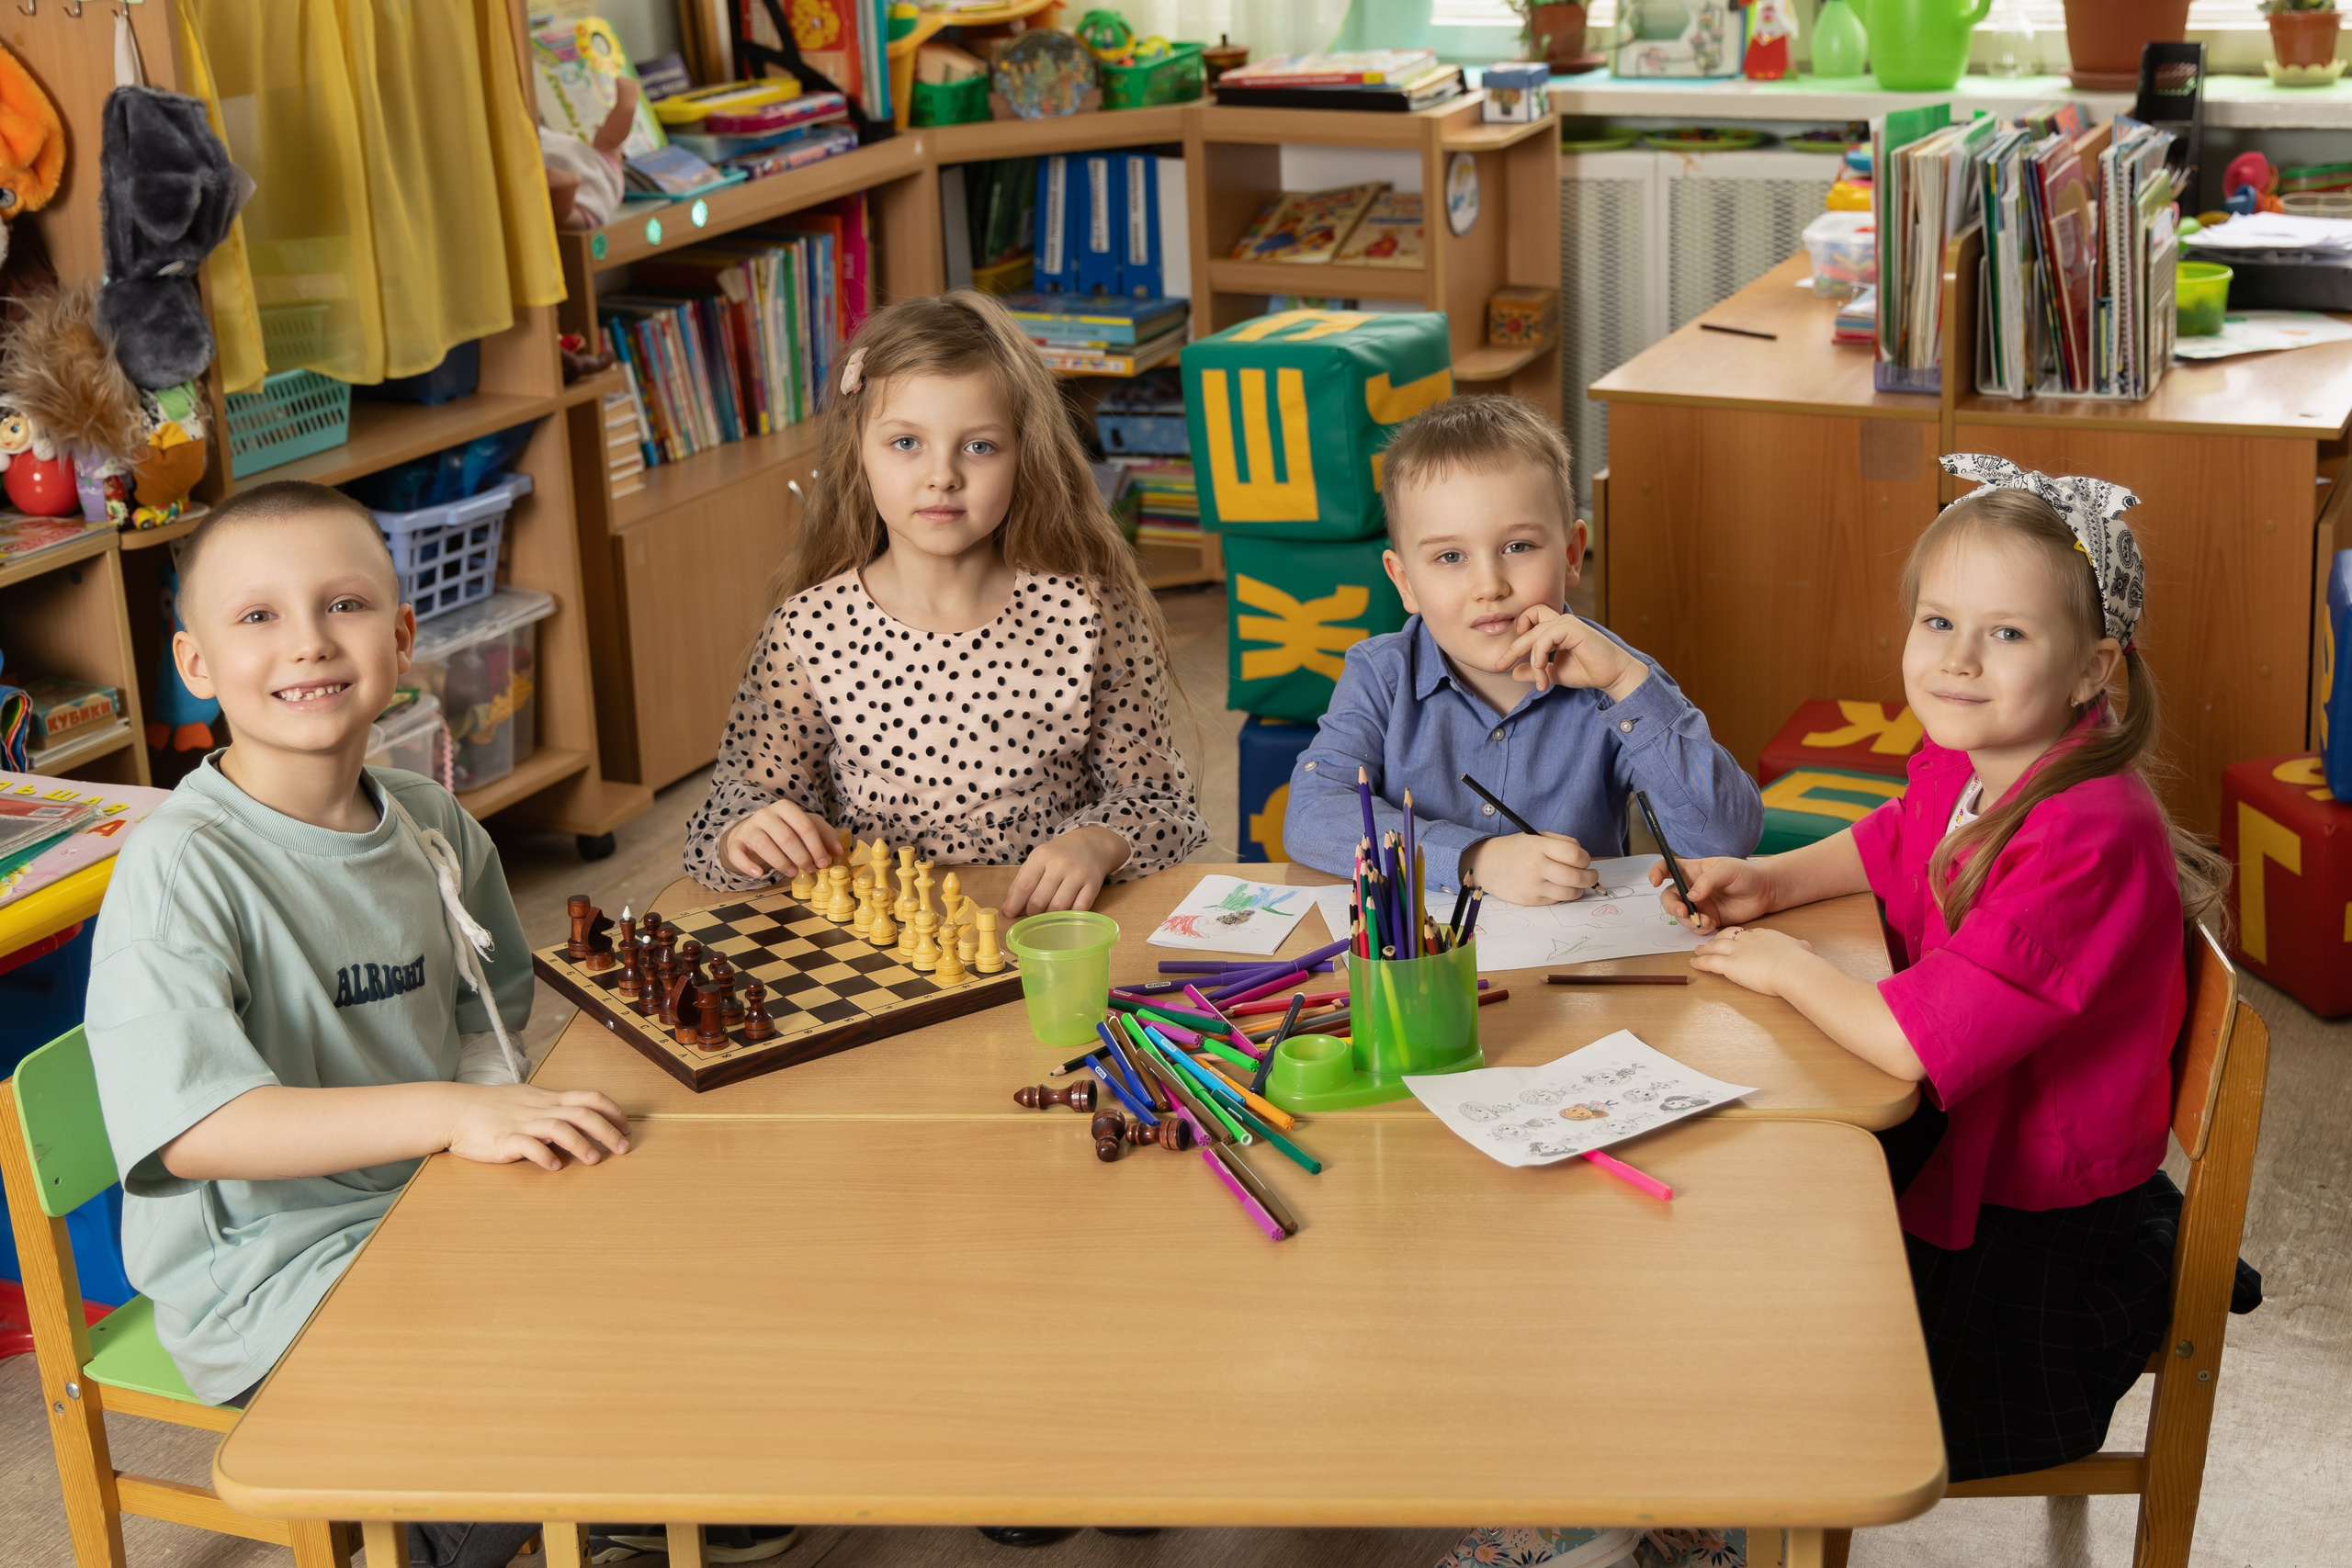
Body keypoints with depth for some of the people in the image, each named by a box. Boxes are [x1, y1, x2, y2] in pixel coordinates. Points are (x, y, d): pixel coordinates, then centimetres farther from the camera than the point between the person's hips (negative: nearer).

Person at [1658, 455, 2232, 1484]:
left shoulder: (2086, 839, -32)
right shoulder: (1964, 764, -4)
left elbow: (1919, 1041, -34)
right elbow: (1892, 845, 22)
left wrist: (1788, 968, -16)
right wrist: (1765, 884, 4)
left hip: (2037, 1239, -8)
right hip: (1953, 1153, 8)